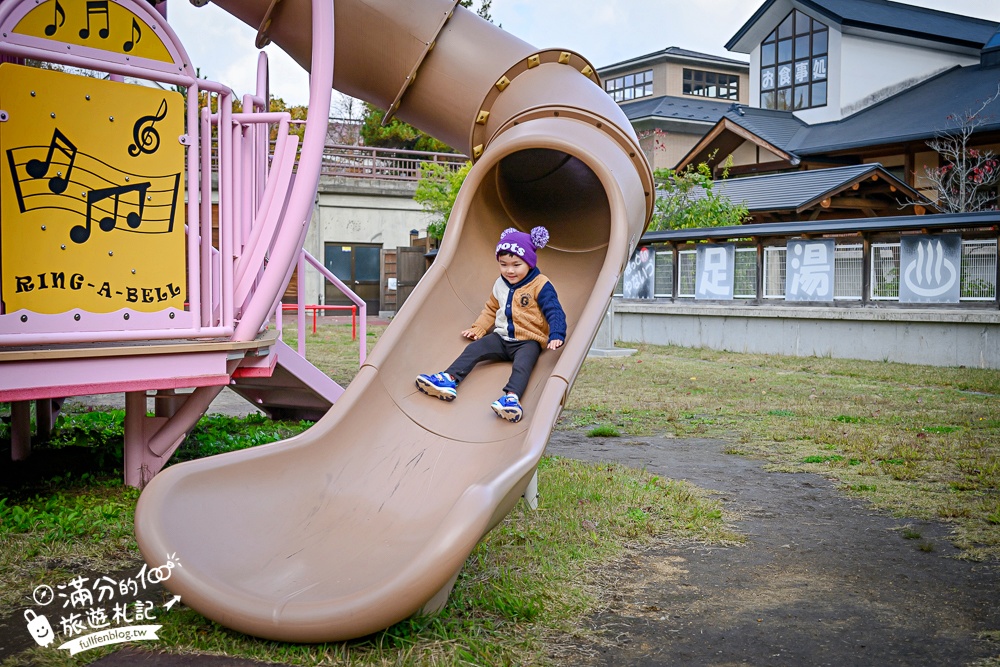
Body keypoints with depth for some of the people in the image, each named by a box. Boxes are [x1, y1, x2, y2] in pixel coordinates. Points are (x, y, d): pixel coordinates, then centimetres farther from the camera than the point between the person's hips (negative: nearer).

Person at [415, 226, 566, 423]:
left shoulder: (540, 286, -10)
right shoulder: (500, 284, 11)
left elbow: (554, 312, -16)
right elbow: (491, 309, 25)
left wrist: (556, 336, -31)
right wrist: (477, 329, 17)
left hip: (528, 340, -6)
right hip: (501, 338, 6)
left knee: (522, 364, -33)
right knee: (474, 349, -12)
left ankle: (512, 397, -55)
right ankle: (449, 380, -24)